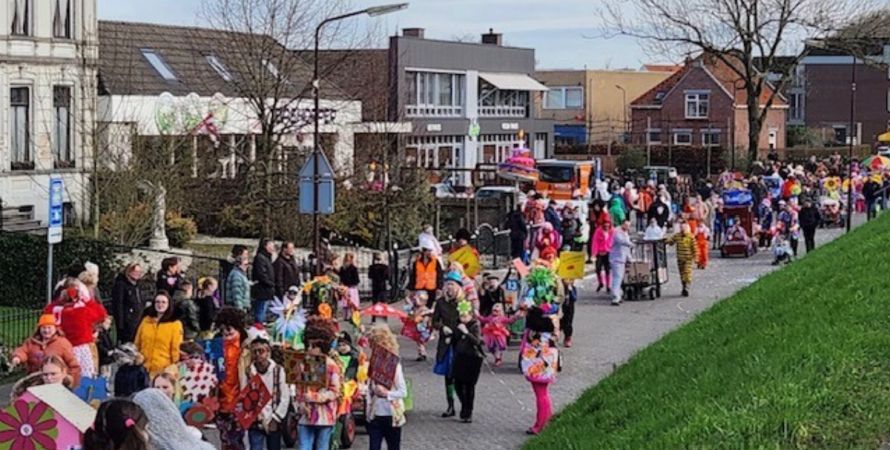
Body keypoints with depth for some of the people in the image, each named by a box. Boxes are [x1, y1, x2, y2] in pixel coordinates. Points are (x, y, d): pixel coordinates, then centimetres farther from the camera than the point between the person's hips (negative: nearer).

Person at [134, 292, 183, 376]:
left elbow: (176, 349, -1)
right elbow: (137, 344, 17)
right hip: (144, 368, 4)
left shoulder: (175, 324, -1)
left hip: (164, 369, -4)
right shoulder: (146, 321, 12)